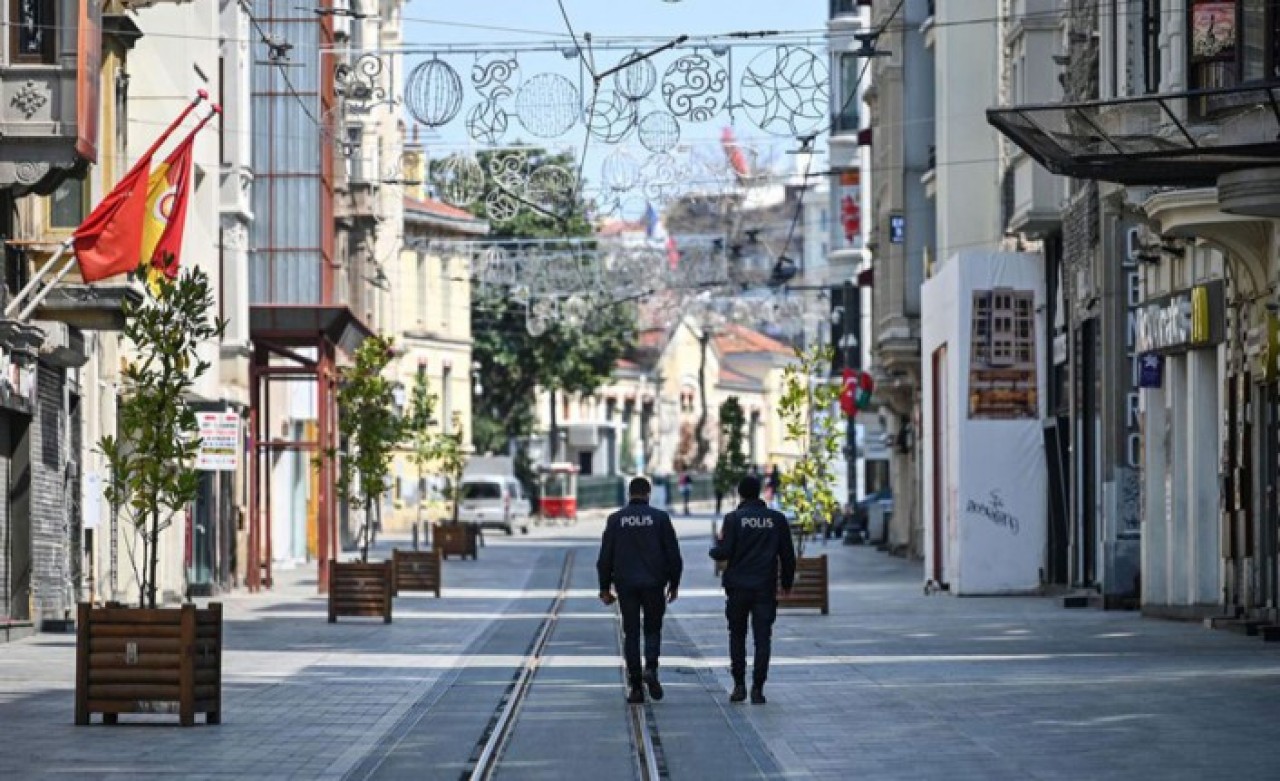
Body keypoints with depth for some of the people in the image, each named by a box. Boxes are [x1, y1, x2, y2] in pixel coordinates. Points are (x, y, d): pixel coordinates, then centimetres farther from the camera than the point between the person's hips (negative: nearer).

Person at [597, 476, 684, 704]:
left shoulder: (616, 519, 2)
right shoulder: (660, 518, -1)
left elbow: (605, 557, 3)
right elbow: (673, 555, 0)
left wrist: (605, 588, 9)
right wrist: (674, 583, 10)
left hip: (625, 585, 1)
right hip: (654, 584, -1)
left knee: (631, 633, 6)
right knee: (653, 629, 12)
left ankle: (635, 687, 2)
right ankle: (651, 668, -13)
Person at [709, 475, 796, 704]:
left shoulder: (734, 519, -6)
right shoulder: (777, 520, 1)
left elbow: (723, 553, -10)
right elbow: (788, 555, 4)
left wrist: (715, 548, 13)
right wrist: (787, 582, 16)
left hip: (738, 588, -1)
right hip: (766, 588, 1)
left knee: (737, 636, 13)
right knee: (763, 638, 2)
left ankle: (739, 685, 8)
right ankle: (757, 689, -3)